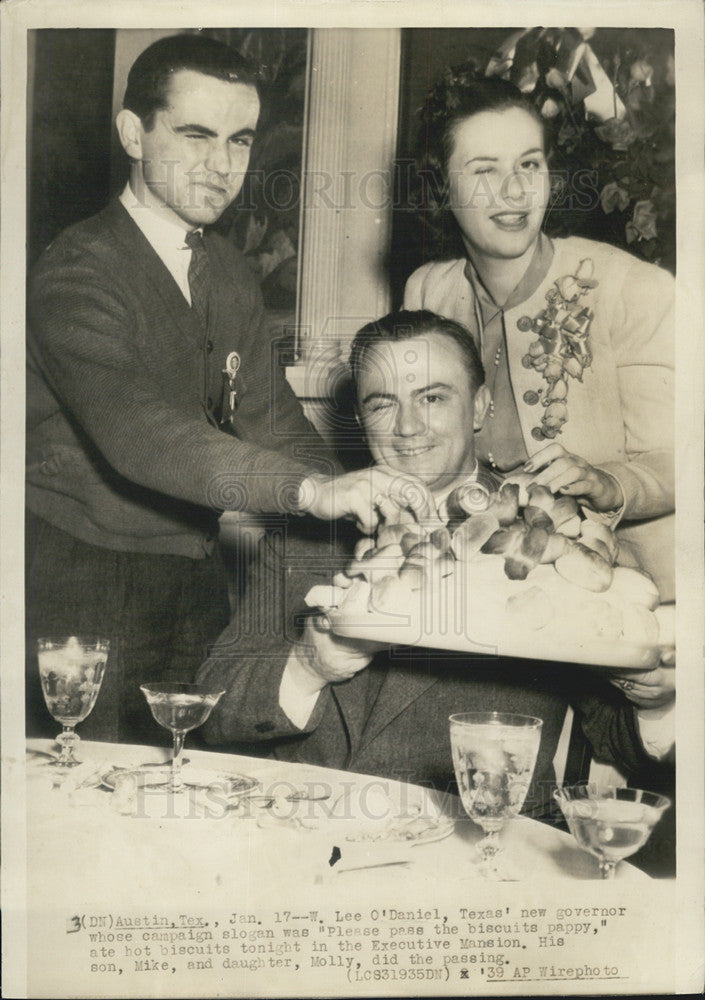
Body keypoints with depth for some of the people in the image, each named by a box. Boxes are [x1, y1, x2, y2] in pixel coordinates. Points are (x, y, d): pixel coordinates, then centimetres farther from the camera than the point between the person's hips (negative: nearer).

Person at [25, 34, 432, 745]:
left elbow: (269, 419, 5)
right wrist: (313, 489, -42)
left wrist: (364, 512, -12)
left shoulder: (228, 273, 10)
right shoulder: (74, 273, -16)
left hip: (196, 579, 7)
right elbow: (135, 432, -32)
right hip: (82, 589, -6)